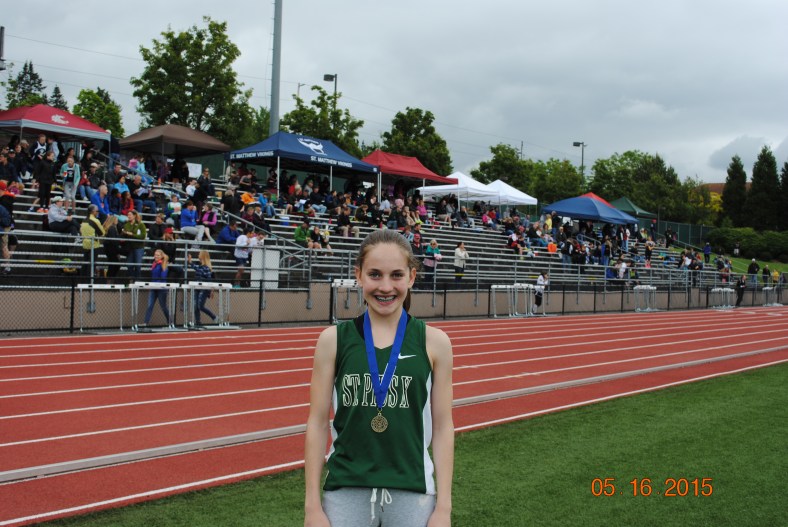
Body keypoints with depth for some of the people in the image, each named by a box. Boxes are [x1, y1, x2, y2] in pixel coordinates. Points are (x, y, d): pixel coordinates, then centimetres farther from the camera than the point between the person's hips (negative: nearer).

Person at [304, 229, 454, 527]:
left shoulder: (434, 342, -3)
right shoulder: (333, 339, -4)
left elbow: (442, 427, 1)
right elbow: (317, 424, 0)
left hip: (412, 491, 0)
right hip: (345, 489, 0)